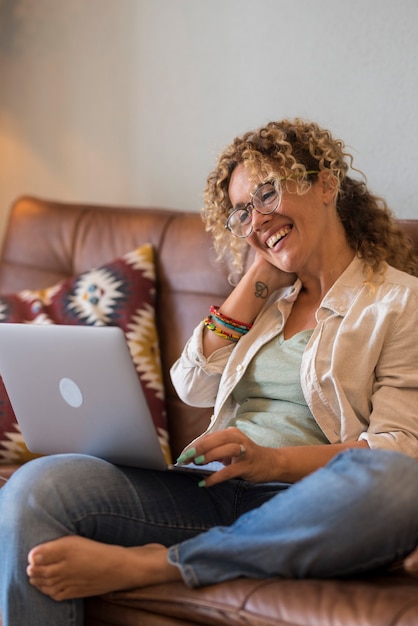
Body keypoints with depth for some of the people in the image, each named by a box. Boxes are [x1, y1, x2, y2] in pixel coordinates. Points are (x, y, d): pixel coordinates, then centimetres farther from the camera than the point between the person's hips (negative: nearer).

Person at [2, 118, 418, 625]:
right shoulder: (269, 294, 24)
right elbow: (194, 388, 11)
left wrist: (274, 461, -22)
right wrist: (257, 279, 10)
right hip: (213, 488, 4)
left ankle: (150, 564, -31)